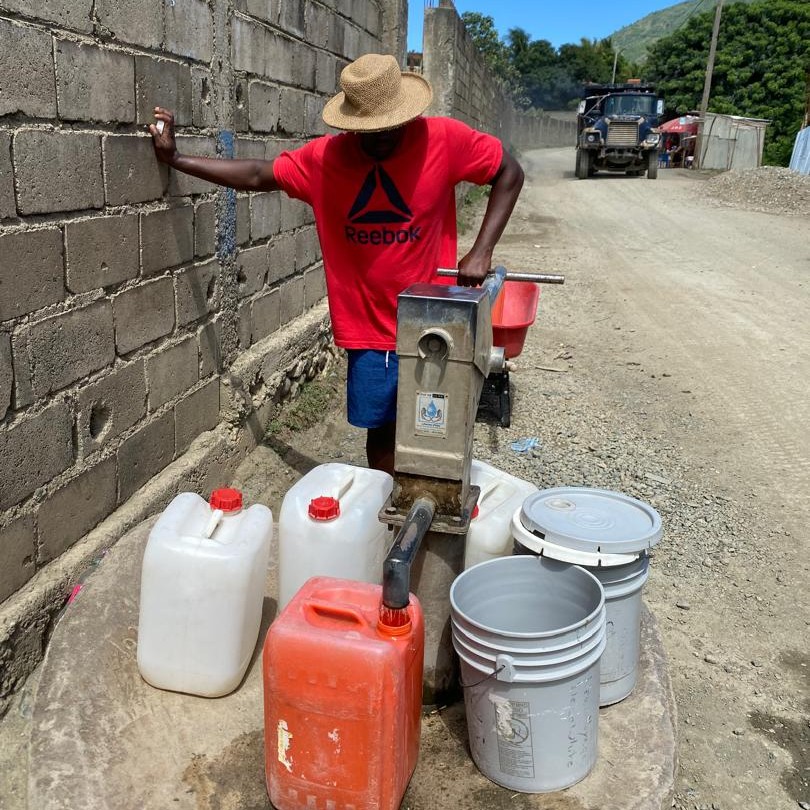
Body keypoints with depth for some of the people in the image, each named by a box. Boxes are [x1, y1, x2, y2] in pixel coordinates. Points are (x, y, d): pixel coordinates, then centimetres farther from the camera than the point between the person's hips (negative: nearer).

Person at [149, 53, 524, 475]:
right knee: (381, 427, 10)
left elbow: (509, 172, -3)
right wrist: (175, 159, 2)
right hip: (370, 328, 2)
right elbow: (257, 176, 5)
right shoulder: (325, 157, -4)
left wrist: (481, 251, -12)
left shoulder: (443, 139, -12)